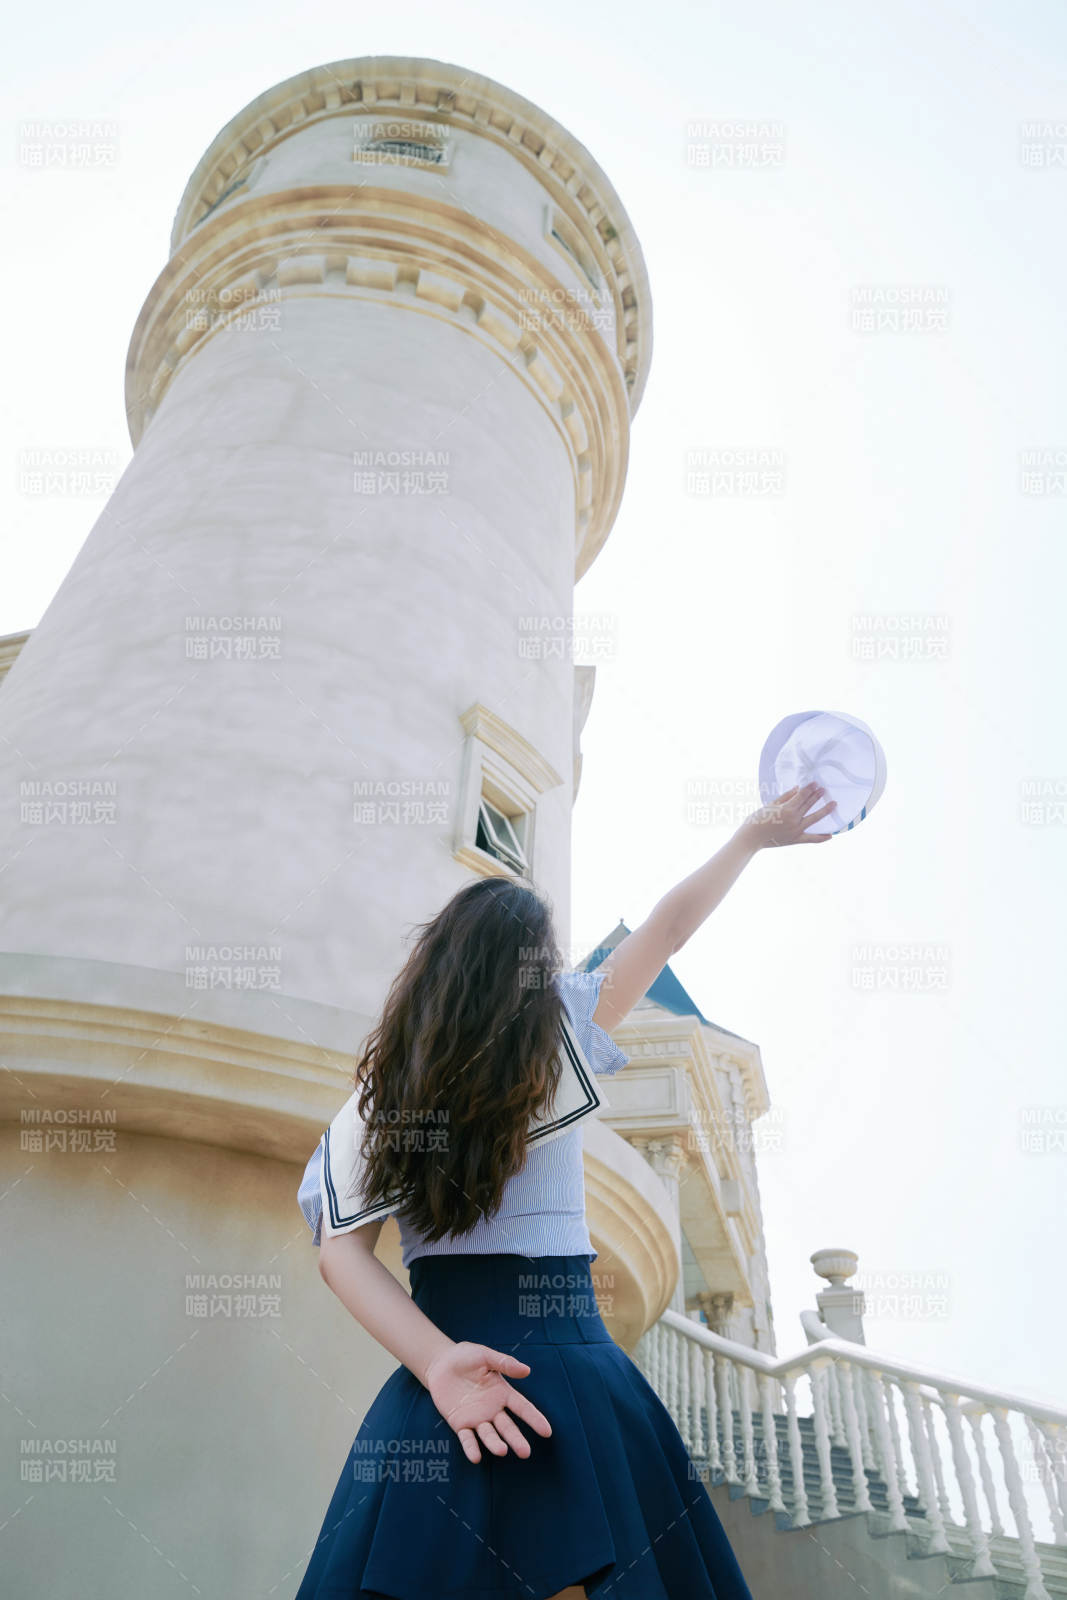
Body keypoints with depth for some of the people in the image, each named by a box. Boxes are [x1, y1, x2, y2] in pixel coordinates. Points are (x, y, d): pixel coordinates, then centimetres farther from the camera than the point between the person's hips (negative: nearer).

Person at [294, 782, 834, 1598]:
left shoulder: (382, 1086, 4)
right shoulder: (559, 1029, -2)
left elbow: (341, 1251, -6)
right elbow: (669, 926, 9)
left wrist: (438, 1360, -16)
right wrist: (753, 835, 22)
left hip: (436, 1392, 2)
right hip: (567, 1368, -2)